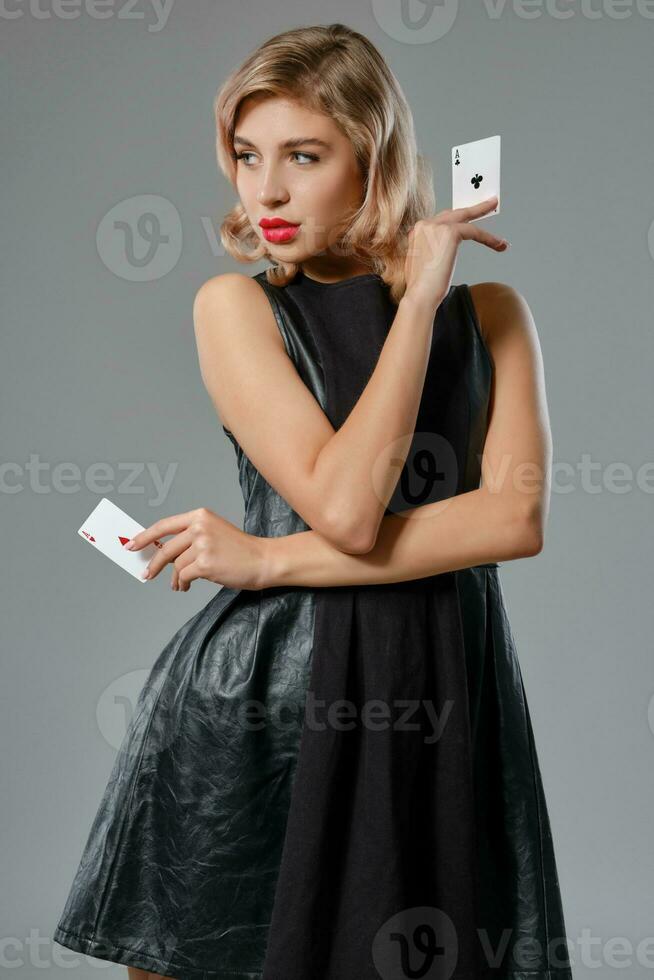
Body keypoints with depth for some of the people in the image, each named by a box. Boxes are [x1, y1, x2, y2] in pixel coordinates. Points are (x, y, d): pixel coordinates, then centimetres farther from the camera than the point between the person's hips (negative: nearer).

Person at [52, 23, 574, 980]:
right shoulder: (236, 304, 0)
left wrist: (273, 558, -14)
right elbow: (345, 507, -14)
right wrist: (420, 297, -10)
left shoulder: (491, 313, 6)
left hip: (442, 698, 1)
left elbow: (517, 518, -10)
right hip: (259, 690, -1)